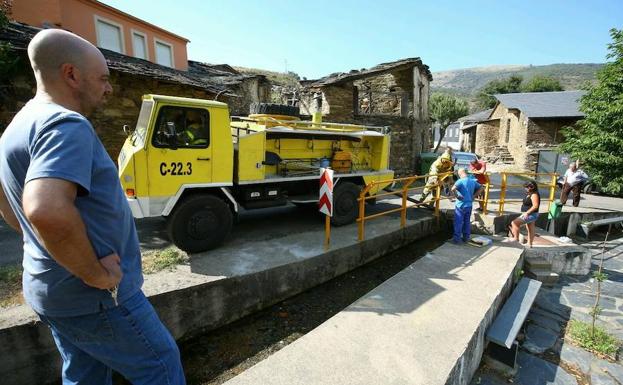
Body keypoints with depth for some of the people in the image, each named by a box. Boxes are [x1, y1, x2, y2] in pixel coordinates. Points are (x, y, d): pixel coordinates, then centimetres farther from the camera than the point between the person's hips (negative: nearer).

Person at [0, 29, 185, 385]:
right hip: (94, 297, -9)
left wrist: (41, 242, 17)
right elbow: (48, 211, -38)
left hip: (49, 289, 10)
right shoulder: (67, 125, -22)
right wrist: (96, 274, -25)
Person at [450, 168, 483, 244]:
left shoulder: (460, 181, -15)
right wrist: (473, 195, 13)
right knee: (467, 222, 15)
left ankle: (457, 239, 6)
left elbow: (453, 189, -31)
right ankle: (466, 237, 24)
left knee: (459, 222, 1)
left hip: (461, 205, -6)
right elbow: (480, 188, 17)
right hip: (469, 205, 6)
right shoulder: (473, 181, 6)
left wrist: (456, 195, -16)